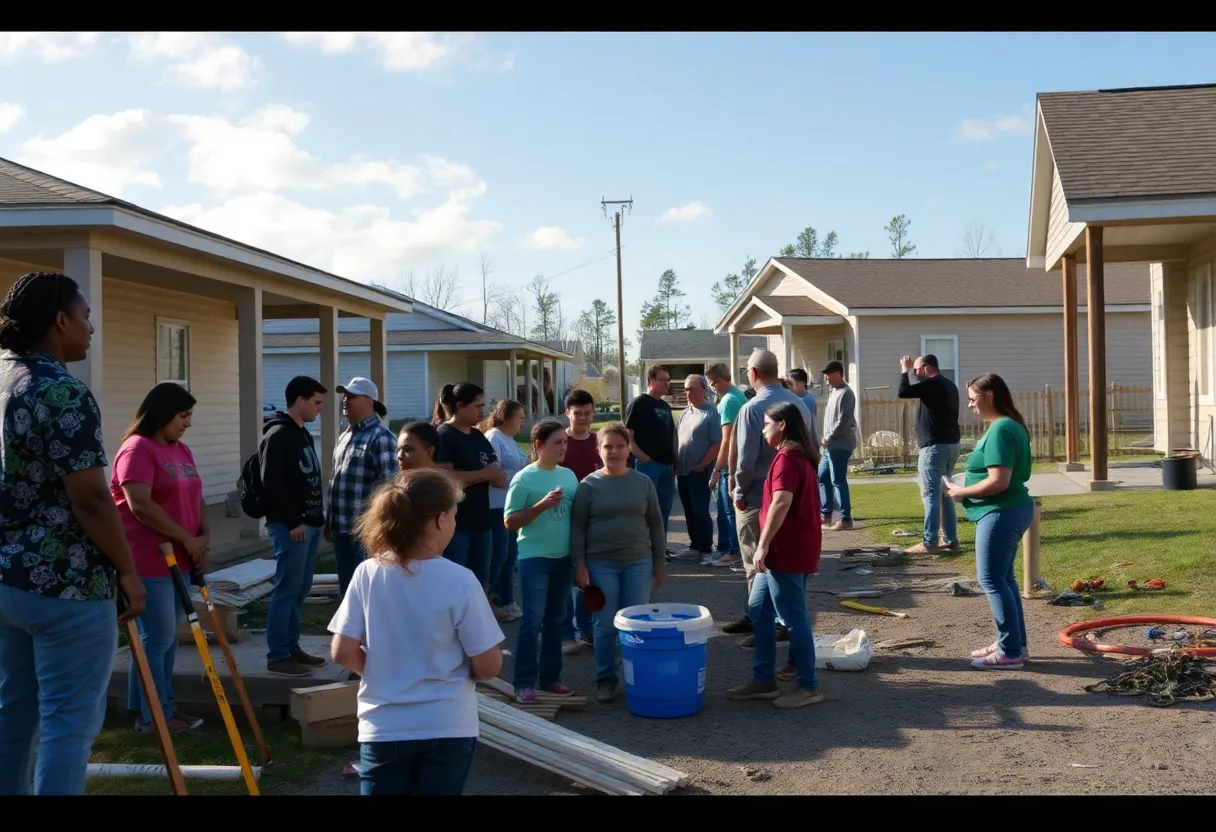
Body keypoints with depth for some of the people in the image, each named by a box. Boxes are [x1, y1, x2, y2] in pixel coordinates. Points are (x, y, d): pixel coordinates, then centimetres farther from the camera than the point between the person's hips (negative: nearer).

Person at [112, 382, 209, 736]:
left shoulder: (182, 451, 15)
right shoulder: (137, 448, -13)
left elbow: (196, 498, 18)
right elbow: (140, 505, -22)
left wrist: (204, 536, -1)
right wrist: (187, 538, -17)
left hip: (178, 559, 9)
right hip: (148, 562, -9)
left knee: (168, 637, 13)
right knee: (157, 638, -3)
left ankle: (163, 707, 22)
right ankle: (153, 716, 6)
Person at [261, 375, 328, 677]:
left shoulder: (303, 434, 18)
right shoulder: (278, 436, -12)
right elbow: (273, 485, -19)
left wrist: (318, 518, 16)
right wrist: (292, 522, -19)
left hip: (309, 524, 9)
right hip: (290, 527, -9)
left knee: (299, 592, 13)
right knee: (286, 591, -7)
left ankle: (292, 648, 20)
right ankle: (277, 657, -2)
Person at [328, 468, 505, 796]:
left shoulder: (367, 575, -8)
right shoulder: (459, 580, -16)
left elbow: (343, 652, -6)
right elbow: (488, 666, -12)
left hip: (383, 728, 2)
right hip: (448, 729, -2)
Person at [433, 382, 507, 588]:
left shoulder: (478, 436, 14)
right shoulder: (444, 436, -9)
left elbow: (495, 473, 17)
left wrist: (495, 477, -6)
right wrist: (484, 474, -17)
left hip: (480, 521, 8)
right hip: (454, 522, -8)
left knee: (481, 584, 13)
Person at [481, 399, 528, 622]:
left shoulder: (509, 439, 15)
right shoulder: (493, 438, -13)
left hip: (511, 505, 9)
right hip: (497, 506, -9)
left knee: (510, 554, 12)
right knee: (498, 554, -6)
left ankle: (505, 602, 20)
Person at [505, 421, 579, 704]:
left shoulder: (569, 476, 6)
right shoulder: (524, 479, -10)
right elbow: (510, 522, -11)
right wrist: (542, 505, -22)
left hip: (564, 557, 6)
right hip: (534, 558, -5)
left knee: (555, 620, 13)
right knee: (532, 620, -5)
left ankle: (550, 677, 23)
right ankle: (524, 683, 2)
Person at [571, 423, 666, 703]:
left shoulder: (643, 482, 4)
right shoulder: (589, 485, -1)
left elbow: (655, 524, 10)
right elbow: (578, 528, -1)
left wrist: (660, 562, 8)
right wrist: (579, 565, -7)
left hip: (639, 563, 2)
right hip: (601, 565, -1)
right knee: (606, 626, 3)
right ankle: (605, 680, 15)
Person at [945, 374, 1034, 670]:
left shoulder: (999, 430, -20)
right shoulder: (1012, 425, 13)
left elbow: (999, 481, -26)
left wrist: (963, 492, -13)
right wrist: (967, 489, 12)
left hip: (1000, 513, -11)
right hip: (1011, 510, 11)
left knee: (991, 580, -5)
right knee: (1004, 578, 17)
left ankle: (1010, 652, -1)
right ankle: (1015, 643, 24)